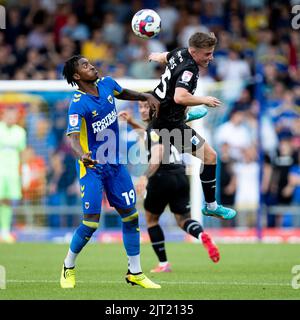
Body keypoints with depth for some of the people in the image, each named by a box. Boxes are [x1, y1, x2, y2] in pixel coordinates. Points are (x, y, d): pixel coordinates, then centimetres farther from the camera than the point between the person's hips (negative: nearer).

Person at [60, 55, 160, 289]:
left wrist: (146, 96, 7)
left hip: (115, 164, 6)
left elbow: (124, 93, 24)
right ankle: (68, 268, 14)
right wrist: (82, 155, -50)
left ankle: (135, 273, 16)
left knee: (130, 216, 5)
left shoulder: (107, 84, 0)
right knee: (91, 222, -9)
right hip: (92, 166, -6)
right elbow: (74, 137, -30)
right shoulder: (78, 104, -19)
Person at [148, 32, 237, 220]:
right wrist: (204, 100, -30)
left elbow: (163, 57, 23)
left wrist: (156, 56, 46)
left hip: (156, 111, 9)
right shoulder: (188, 70, -28)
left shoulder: (180, 53, -1)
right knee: (210, 156, -9)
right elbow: (180, 97, -44)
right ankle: (211, 206, -2)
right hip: (170, 122, -9)